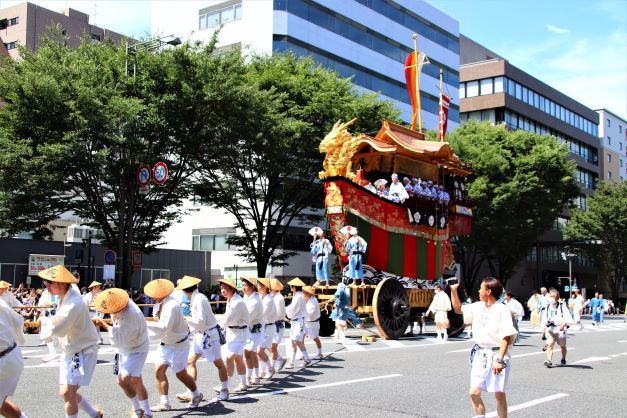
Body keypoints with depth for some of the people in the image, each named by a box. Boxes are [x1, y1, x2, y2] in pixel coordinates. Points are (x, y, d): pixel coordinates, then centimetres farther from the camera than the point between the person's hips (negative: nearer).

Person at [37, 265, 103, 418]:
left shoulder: (73, 303, -27)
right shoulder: (66, 295, 2)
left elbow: (56, 329, -30)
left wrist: (44, 324, -10)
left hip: (83, 352, -10)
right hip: (70, 351, 10)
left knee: (67, 393, -15)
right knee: (67, 393, 15)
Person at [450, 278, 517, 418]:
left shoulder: (502, 310, -12)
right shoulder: (478, 307, 7)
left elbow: (506, 337, -16)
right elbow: (458, 309, 22)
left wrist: (499, 359, -22)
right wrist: (453, 291, 10)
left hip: (497, 355, -6)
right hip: (480, 355, 6)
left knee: (499, 394, -1)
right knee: (474, 392, 2)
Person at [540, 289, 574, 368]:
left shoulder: (562, 306, -2)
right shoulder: (547, 307, 13)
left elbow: (567, 316, -13)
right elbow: (544, 318, 20)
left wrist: (564, 324, -28)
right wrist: (544, 328, 18)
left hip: (560, 329, -3)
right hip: (550, 329, 3)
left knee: (562, 346, 12)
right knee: (549, 345, -13)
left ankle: (563, 359, 36)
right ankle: (549, 361, -21)